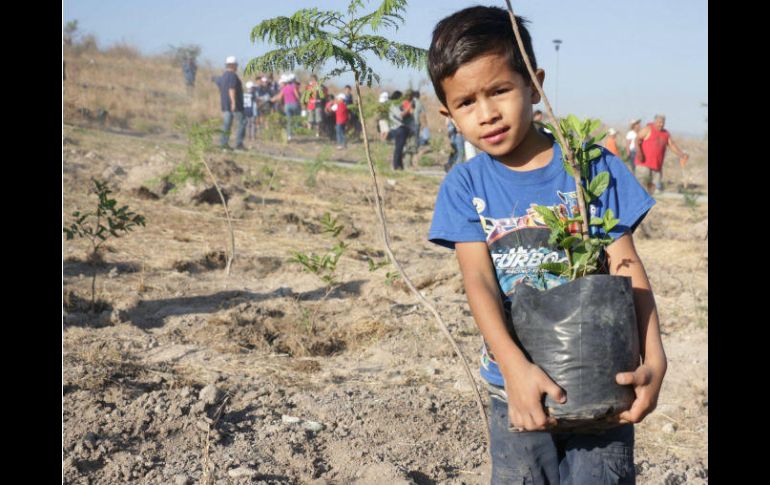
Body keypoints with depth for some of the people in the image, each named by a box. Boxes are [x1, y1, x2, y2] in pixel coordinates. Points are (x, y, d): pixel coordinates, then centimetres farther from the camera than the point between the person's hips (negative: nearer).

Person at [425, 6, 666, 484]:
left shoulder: (593, 165, -4)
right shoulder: (465, 186, -2)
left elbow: (627, 269, -6)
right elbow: (478, 279, -13)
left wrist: (653, 358, -19)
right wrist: (514, 365, -28)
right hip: (519, 390, 1)